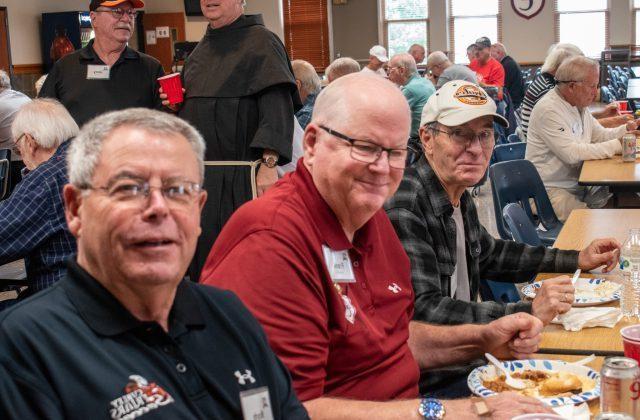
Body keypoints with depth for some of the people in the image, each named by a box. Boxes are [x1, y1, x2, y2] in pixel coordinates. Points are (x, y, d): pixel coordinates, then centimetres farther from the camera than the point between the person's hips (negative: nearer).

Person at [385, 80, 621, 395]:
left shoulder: (460, 196, 8)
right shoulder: (404, 208, -22)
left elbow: (489, 255, 26)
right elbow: (424, 312, -28)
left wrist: (576, 260, 20)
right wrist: (528, 313, -28)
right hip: (427, 383, -9)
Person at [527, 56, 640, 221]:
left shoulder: (579, 106, 13)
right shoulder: (548, 110, -18)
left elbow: (600, 135, 23)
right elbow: (572, 154, -25)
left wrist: (627, 129, 4)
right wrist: (616, 146, -20)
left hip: (578, 182, 9)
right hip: (552, 189, -9)